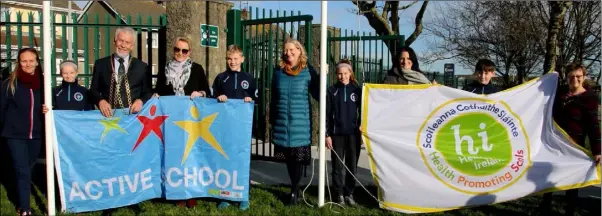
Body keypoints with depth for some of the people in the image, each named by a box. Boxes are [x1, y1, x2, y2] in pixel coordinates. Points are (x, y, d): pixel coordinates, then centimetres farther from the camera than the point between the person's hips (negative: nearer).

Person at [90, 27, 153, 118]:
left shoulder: (142, 67, 10)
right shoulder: (101, 64, 12)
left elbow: (148, 93, 10)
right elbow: (93, 90, 11)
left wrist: (141, 101, -10)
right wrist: (101, 101, -8)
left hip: (133, 115, 0)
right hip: (109, 114, 0)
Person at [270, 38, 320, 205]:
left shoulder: (308, 71, -1)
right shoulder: (278, 72, 8)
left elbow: (318, 95, -4)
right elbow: (273, 98, 14)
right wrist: (272, 120, 13)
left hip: (300, 122, -3)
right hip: (282, 122, 3)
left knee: (298, 156, 0)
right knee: (288, 157, 9)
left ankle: (294, 190, 13)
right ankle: (295, 188, 24)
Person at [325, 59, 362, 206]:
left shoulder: (357, 89, 4)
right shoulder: (332, 91, 2)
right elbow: (327, 114, 1)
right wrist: (327, 134, -5)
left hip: (353, 134, 1)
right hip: (337, 134, 0)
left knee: (352, 166, 5)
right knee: (337, 166, 4)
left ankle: (349, 193, 16)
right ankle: (339, 194, 13)